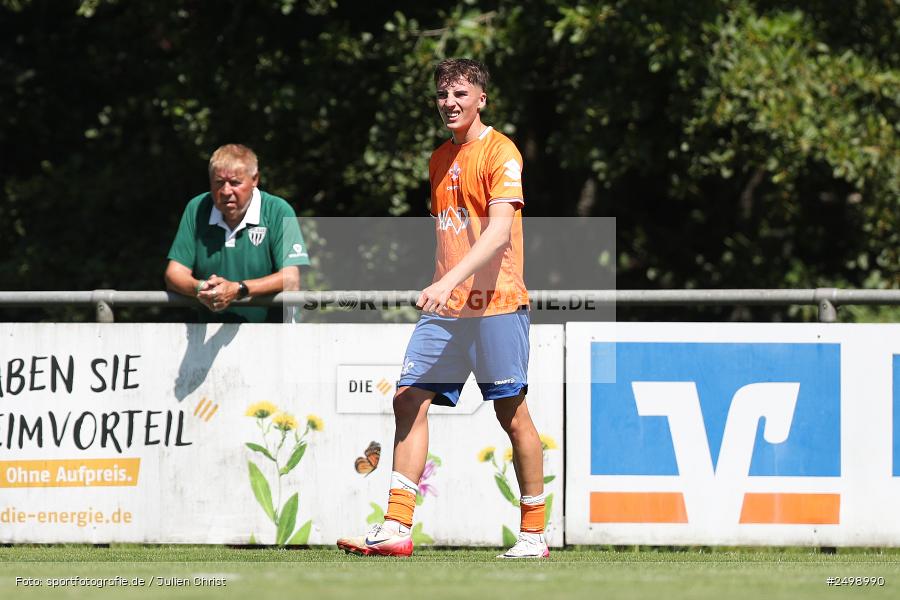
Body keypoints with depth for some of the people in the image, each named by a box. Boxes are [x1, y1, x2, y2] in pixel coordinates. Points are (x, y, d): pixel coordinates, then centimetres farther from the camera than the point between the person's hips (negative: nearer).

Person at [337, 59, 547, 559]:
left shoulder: (500, 153, -8)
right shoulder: (440, 159, 16)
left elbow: (499, 231, -20)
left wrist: (450, 282, -29)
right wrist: (441, 288, 15)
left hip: (495, 305, -7)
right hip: (445, 309, 7)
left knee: (513, 413, -2)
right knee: (410, 400, -4)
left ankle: (535, 533, 8)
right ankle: (397, 528, -6)